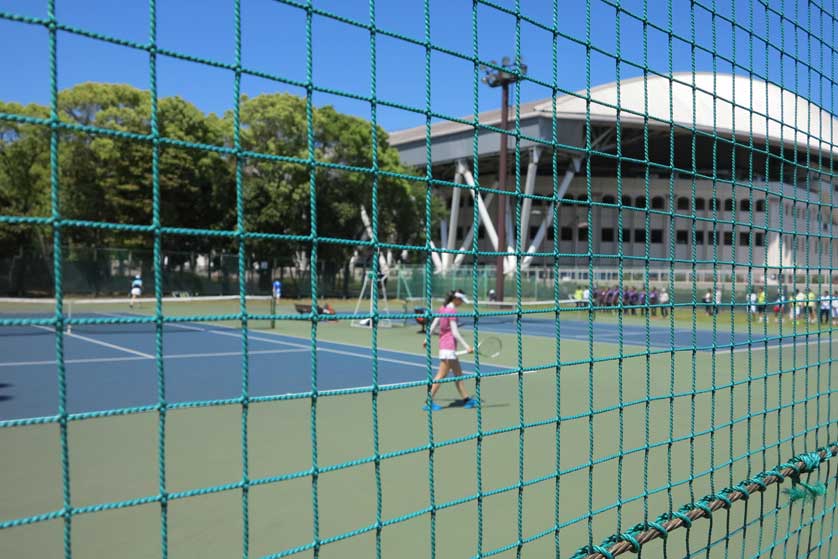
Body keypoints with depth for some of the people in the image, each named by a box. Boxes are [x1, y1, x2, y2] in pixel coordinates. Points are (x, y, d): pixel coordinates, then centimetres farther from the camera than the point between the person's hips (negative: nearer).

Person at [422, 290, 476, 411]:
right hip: (449, 347, -10)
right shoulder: (452, 311, -16)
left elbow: (433, 325, 14)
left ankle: (466, 399, 21)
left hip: (443, 343, 10)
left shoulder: (443, 308, 9)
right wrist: (466, 346, -17)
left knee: (458, 374, 15)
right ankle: (429, 402, -1)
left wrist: (427, 339, 23)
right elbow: (455, 333, -19)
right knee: (441, 375, -4)